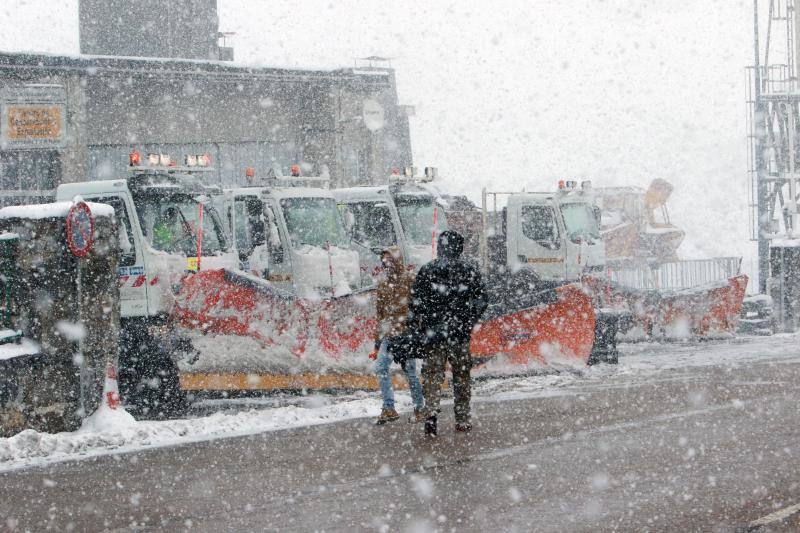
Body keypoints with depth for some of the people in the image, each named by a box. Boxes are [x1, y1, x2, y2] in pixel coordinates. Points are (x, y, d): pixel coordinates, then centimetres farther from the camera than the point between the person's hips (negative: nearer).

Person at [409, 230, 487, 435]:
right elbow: (481, 301, 4)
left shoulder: (427, 270, -1)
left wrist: (419, 326, 10)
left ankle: (431, 410, -17)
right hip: (461, 334, 1)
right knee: (462, 375, 11)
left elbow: (415, 302, -1)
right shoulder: (470, 270, 1)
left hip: (433, 333, -1)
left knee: (432, 374, 3)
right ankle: (462, 419, 14)